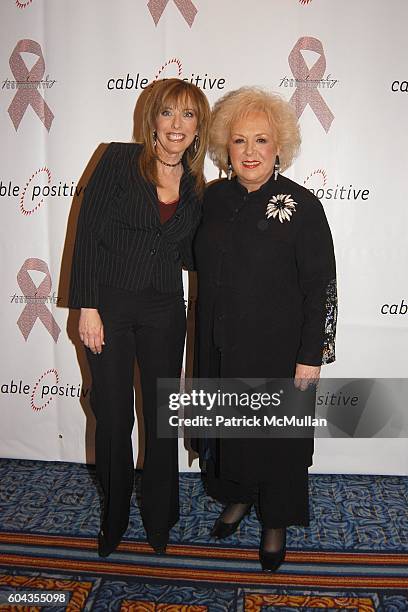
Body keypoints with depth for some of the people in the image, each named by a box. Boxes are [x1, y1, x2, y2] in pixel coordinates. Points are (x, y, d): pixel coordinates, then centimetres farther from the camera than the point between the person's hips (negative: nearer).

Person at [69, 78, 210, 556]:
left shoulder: (197, 186, 7)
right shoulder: (119, 159, -6)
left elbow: (188, 253, 11)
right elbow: (88, 233, -9)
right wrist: (87, 306, -13)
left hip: (164, 310, 4)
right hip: (109, 305, -3)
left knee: (163, 417, 11)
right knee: (113, 418, 7)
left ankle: (159, 518, 33)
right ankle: (113, 517, 32)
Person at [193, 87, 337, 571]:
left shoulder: (301, 206, -14)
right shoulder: (215, 198, 2)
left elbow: (321, 286, -13)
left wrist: (311, 356, -15)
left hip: (277, 350, -5)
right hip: (219, 345, 5)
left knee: (277, 436, 11)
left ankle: (276, 524, 35)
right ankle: (237, 499, 45)